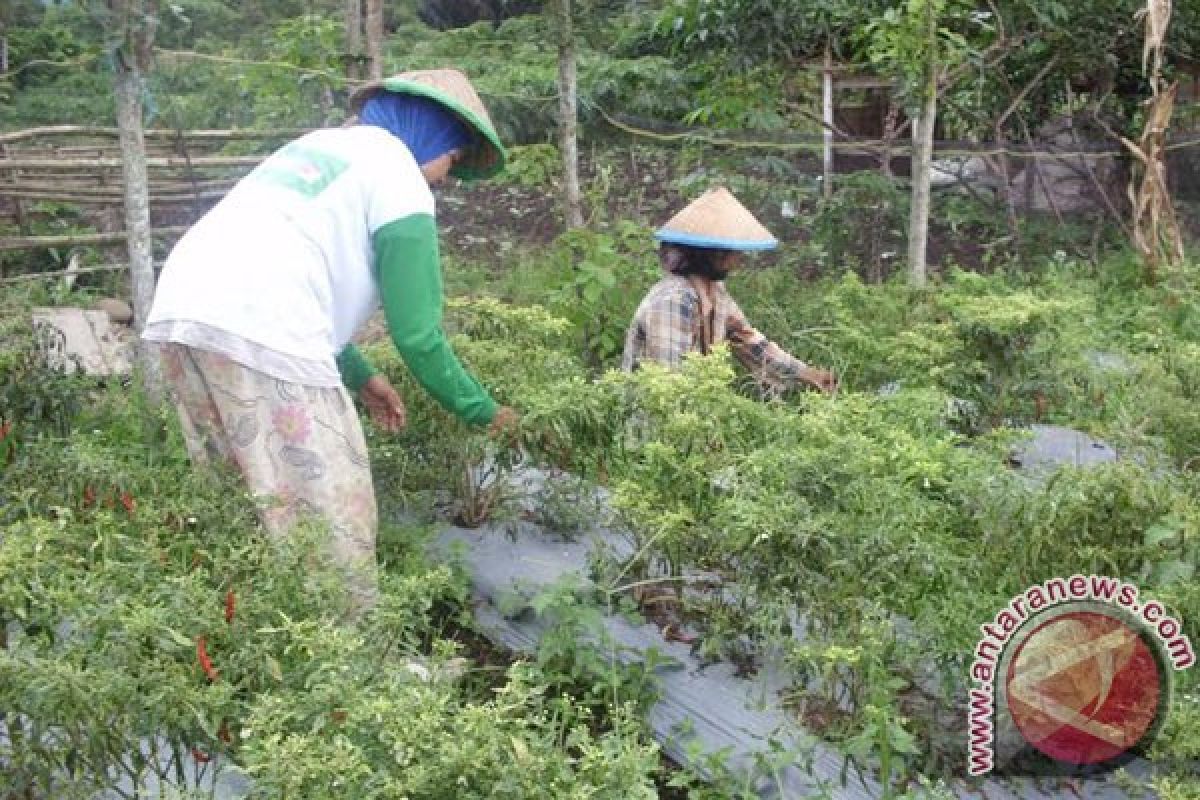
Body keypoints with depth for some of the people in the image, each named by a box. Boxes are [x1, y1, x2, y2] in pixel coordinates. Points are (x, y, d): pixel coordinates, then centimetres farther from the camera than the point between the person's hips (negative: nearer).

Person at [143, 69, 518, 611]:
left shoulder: (320, 145, 31)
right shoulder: (399, 175, 6)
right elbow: (417, 333, 1)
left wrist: (359, 377, 30)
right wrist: (482, 412, 14)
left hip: (176, 312, 9)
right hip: (261, 335, -9)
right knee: (333, 529, -2)